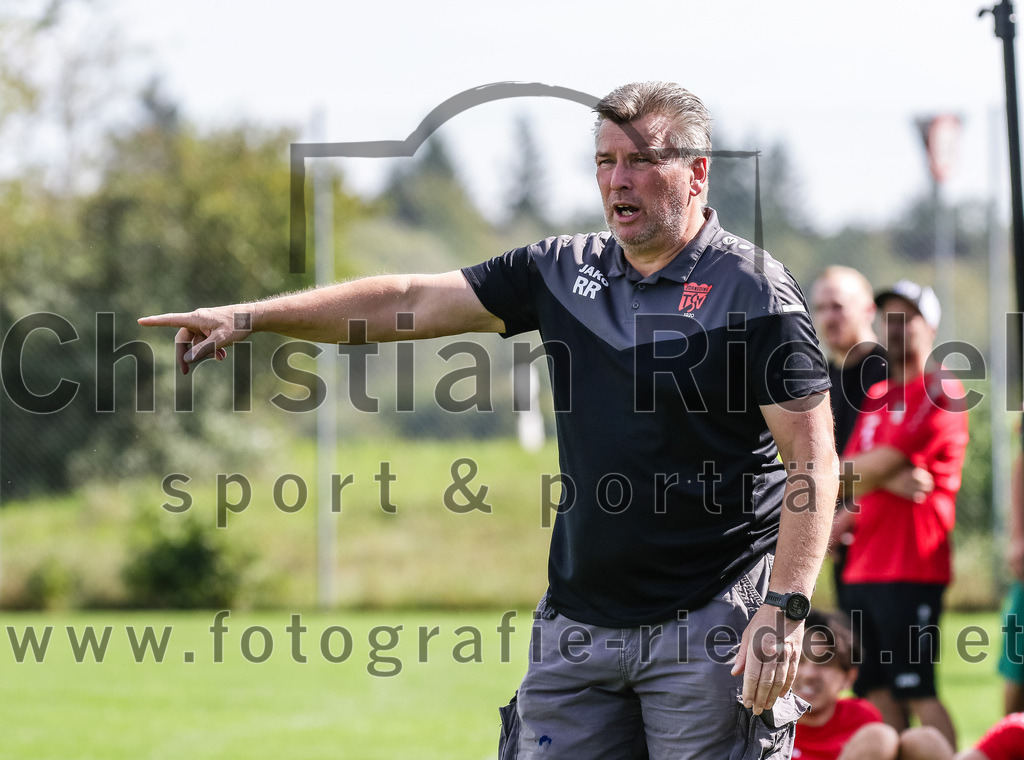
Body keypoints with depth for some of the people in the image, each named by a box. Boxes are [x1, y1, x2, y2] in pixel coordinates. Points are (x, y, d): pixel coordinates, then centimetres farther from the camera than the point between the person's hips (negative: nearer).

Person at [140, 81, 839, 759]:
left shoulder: (754, 292, -6)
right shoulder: (565, 271, 11)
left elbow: (813, 460, -10)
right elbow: (410, 302, 13)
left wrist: (785, 608, -19)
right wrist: (251, 317, 7)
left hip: (709, 627, -6)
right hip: (578, 619, 6)